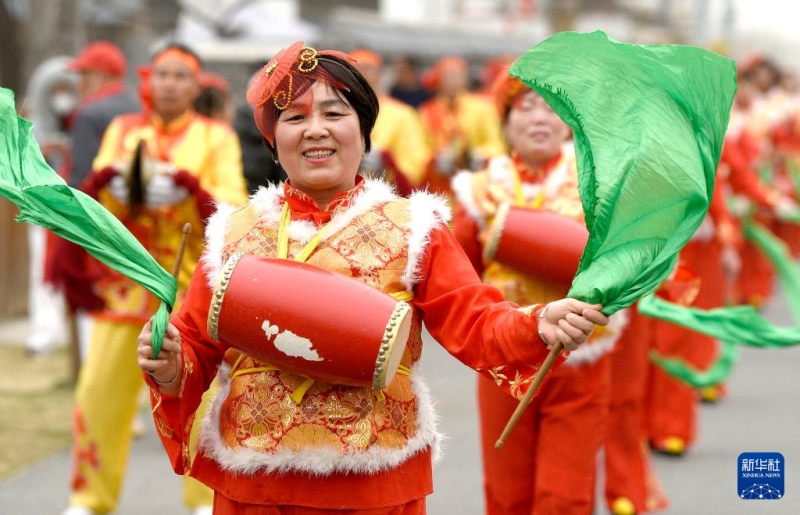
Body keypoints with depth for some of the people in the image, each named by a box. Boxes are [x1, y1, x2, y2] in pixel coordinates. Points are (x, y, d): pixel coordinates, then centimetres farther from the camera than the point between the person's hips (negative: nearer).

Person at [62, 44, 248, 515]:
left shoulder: (216, 137, 3)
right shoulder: (122, 131, 10)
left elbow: (232, 207, -9)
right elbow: (98, 204, 3)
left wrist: (188, 189, -26)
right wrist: (114, 185, -19)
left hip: (191, 284, -2)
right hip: (126, 281, 2)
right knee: (100, 391, 0)